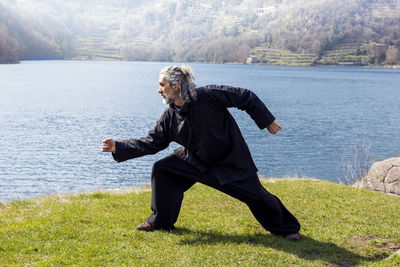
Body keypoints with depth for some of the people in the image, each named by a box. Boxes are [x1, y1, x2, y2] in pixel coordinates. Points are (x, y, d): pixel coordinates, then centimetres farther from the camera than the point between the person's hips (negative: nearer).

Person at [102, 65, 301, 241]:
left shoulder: (208, 96, -25)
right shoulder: (170, 116, -7)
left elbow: (246, 97, -17)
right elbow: (151, 142, -2)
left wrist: (267, 121, -14)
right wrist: (118, 147, -9)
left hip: (231, 161, -5)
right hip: (196, 160, 5)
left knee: (256, 195, -4)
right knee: (162, 169, -5)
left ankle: (287, 228, 22)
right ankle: (160, 221, 10)